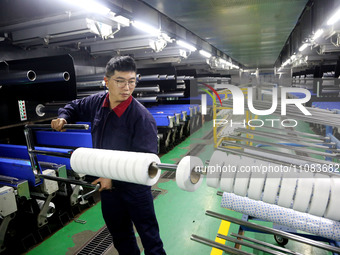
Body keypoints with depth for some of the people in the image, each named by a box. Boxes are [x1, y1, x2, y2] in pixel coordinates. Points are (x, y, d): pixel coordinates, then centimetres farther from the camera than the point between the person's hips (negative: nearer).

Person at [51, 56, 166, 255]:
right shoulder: (97, 102, -4)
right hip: (107, 184, 6)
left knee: (150, 238, 10)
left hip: (134, 187, -6)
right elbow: (74, 107, 18)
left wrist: (115, 177, -27)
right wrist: (63, 118, -2)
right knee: (119, 235, 26)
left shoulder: (143, 117, -24)